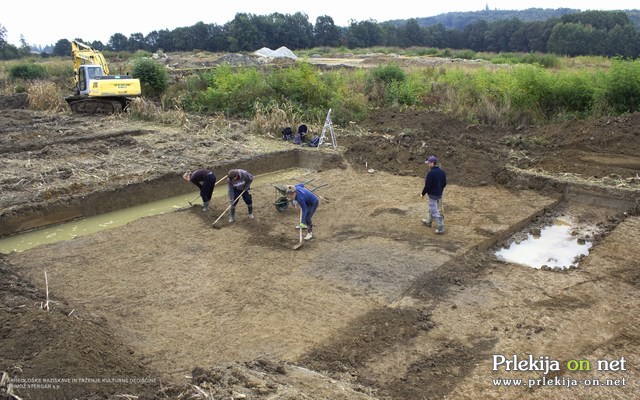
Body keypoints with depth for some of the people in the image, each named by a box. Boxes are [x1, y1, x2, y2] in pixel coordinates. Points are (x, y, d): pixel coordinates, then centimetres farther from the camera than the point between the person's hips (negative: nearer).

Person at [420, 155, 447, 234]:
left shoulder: (431, 173, -23)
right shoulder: (442, 172, 2)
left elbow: (427, 185, -21)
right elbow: (444, 183, 10)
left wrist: (423, 194, -7)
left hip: (432, 195, -8)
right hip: (440, 194, 8)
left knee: (435, 212, -1)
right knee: (432, 209, 26)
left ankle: (441, 228, 0)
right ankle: (428, 221, 44)